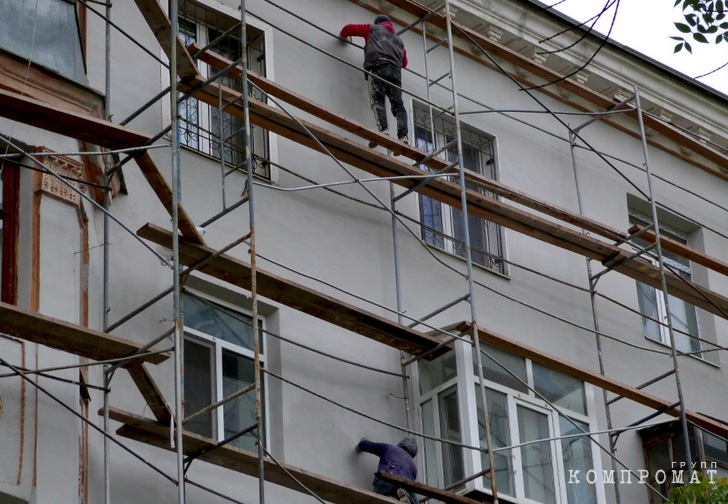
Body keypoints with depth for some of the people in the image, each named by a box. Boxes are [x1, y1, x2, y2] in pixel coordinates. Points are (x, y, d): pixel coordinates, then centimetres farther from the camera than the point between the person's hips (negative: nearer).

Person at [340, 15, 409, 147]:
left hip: (378, 67, -4)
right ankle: (403, 135, -25)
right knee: (398, 104, -6)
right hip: (395, 71, 4)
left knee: (377, 100, -15)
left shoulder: (373, 29, 25)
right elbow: (404, 63, 40)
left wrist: (343, 36, 48)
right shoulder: (398, 40, 37)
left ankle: (383, 129, -38)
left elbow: (349, 28, 27)